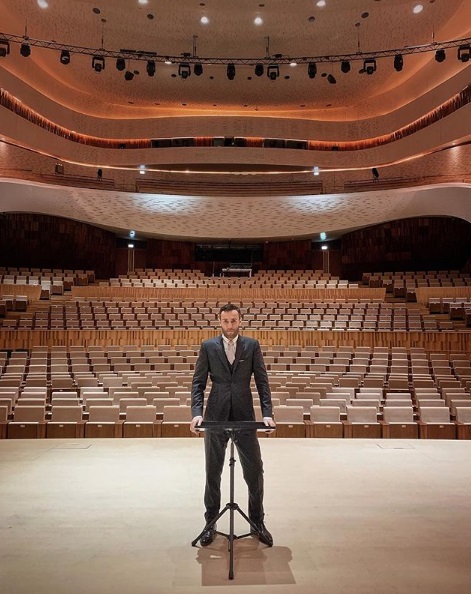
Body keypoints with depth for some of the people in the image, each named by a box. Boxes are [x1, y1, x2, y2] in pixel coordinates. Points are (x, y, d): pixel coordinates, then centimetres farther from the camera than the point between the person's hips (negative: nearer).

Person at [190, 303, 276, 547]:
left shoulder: (252, 346, 2)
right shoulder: (208, 346, 1)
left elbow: (262, 381, 1)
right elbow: (198, 382, 1)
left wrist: (267, 413, -8)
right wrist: (197, 412, -11)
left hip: (245, 417, 0)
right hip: (216, 417, 0)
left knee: (254, 471, 5)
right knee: (212, 472, 10)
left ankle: (257, 522, 25)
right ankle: (211, 522, 28)